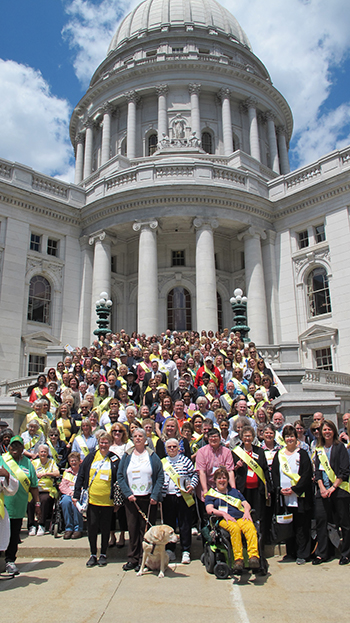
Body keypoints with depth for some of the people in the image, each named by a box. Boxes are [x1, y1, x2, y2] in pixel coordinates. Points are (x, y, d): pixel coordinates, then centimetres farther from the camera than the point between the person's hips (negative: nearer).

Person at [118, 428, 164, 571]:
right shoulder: (127, 456, 8)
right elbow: (120, 476, 5)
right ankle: (132, 559, 16)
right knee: (132, 528, 4)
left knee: (146, 529, 2)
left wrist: (155, 495, -9)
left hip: (148, 499, -1)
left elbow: (160, 476, 0)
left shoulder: (152, 456, 4)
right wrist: (128, 494, -7)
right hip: (131, 499, 2)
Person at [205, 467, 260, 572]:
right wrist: (223, 513, -14)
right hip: (224, 520, -3)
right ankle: (238, 559, -37)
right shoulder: (211, 494, 19)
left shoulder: (235, 491, 32)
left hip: (240, 518, 3)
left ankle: (254, 556, -42)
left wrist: (247, 511, 0)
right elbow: (209, 509, 2)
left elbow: (246, 504, 24)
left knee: (251, 527, -32)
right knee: (235, 528, -38)